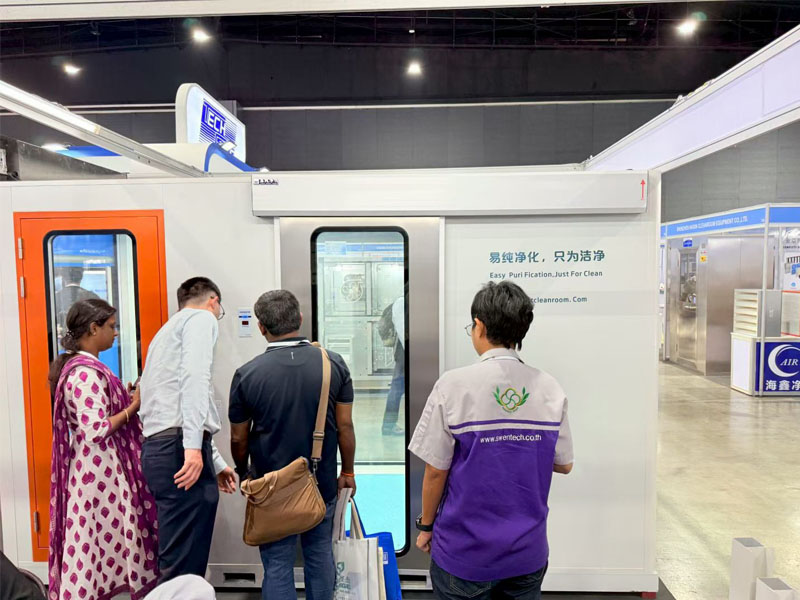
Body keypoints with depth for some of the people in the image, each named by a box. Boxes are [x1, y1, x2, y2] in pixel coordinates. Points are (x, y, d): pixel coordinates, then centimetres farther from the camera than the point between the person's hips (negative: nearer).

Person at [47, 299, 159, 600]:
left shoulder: (79, 366, 10)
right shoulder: (87, 372, -21)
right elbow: (96, 430, -25)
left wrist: (128, 398, 8)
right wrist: (134, 405, -16)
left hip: (96, 465, 10)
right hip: (99, 467, -10)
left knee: (96, 541, 17)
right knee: (99, 541, 2)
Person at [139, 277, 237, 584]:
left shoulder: (169, 328, 29)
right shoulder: (202, 318, 2)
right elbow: (194, 377, -18)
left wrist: (217, 463, 32)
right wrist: (194, 447, -24)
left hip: (158, 447, 9)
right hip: (179, 448, -9)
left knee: (179, 559, 15)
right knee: (184, 564, -5)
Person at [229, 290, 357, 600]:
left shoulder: (247, 374, -14)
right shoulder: (334, 364, -12)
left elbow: (238, 439, -4)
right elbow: (345, 426, -6)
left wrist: (242, 472, 16)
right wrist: (348, 472, 8)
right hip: (322, 483, 2)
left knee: (277, 563, 13)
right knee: (320, 555, 20)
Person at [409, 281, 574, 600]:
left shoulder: (454, 385, -18)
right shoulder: (550, 388, -8)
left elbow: (436, 470, -14)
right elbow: (563, 464, 1)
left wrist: (426, 526, 2)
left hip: (466, 552, -3)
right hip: (528, 551, 3)